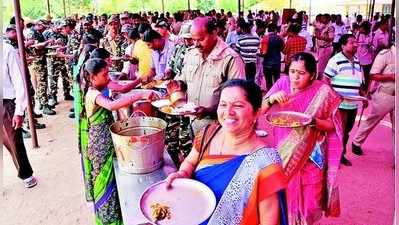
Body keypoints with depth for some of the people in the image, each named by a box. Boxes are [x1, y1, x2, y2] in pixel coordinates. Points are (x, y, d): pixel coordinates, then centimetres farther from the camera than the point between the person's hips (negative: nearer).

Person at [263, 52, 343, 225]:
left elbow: (331, 125, -4)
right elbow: (259, 110, -5)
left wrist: (312, 120, -23)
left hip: (310, 156, -2)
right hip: (283, 153, 2)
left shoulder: (322, 92, -10)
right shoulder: (283, 83, -4)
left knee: (307, 199, 8)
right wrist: (271, 99, -25)